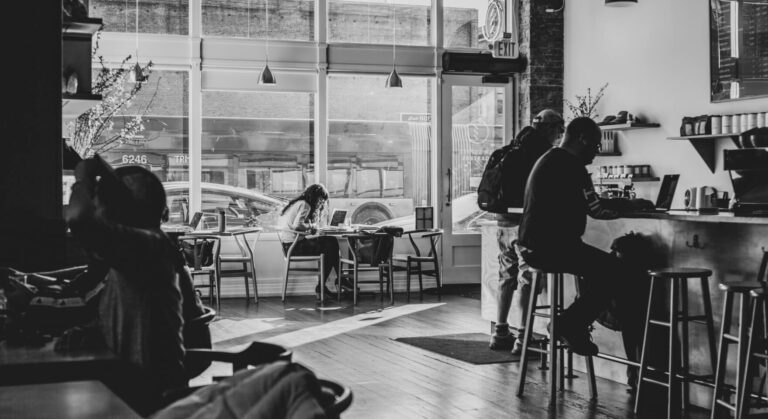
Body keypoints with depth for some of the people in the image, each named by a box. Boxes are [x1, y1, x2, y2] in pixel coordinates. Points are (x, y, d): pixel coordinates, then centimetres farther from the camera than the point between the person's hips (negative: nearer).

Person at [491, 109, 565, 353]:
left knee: (507, 278, 13)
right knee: (528, 280, -5)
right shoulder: (541, 148, -8)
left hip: (504, 220, 8)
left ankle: (500, 333, 16)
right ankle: (523, 337, -6)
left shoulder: (516, 145, 17)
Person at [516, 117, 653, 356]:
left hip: (534, 246, 11)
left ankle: (572, 327, 17)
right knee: (617, 273, -9)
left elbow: (588, 207, 23)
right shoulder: (569, 164, -13)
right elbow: (595, 209, -14)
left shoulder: (550, 160, 20)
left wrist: (628, 205, 20)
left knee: (604, 267, 21)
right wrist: (631, 205, 2)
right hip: (550, 247, -11)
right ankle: (570, 326, -3)